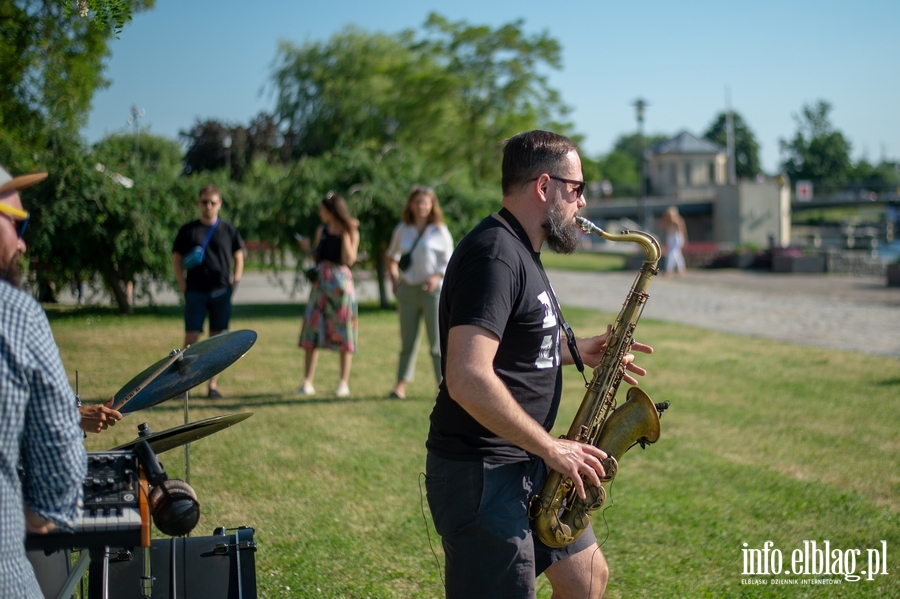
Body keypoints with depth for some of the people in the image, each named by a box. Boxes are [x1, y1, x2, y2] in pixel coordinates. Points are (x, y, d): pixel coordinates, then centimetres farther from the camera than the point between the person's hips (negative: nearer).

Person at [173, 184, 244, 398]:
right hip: (195, 292, -1)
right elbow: (177, 258, 7)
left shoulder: (228, 230, 6)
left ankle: (213, 384, 11)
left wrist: (234, 283, 0)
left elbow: (238, 258, 12)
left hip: (221, 292, 1)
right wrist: (183, 285, -4)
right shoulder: (188, 230, 4)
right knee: (191, 338, -4)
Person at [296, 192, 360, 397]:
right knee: (312, 329, -1)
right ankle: (307, 382, 2)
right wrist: (307, 248, -5)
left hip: (341, 282, -4)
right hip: (320, 282, 4)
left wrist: (345, 234, -12)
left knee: (344, 332, 1)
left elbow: (349, 260, -14)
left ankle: (344, 383, 8)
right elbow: (317, 257, 12)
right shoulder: (322, 230, 10)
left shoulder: (351, 233, -2)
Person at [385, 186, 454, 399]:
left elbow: (449, 262, 2)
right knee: (408, 339, 8)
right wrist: (394, 278, 9)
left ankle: (443, 384, 1)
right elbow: (391, 257, 22)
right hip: (407, 289, 3)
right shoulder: (402, 230, 9)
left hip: (432, 289, -3)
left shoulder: (440, 231, 0)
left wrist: (437, 277, -15)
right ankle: (401, 383, 11)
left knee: (437, 341, -3)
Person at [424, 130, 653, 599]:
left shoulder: (519, 251, 13)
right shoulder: (494, 254, -20)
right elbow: (468, 379, -30)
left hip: (526, 467, 11)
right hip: (481, 473, -10)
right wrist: (550, 448, -22)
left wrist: (577, 350, 10)